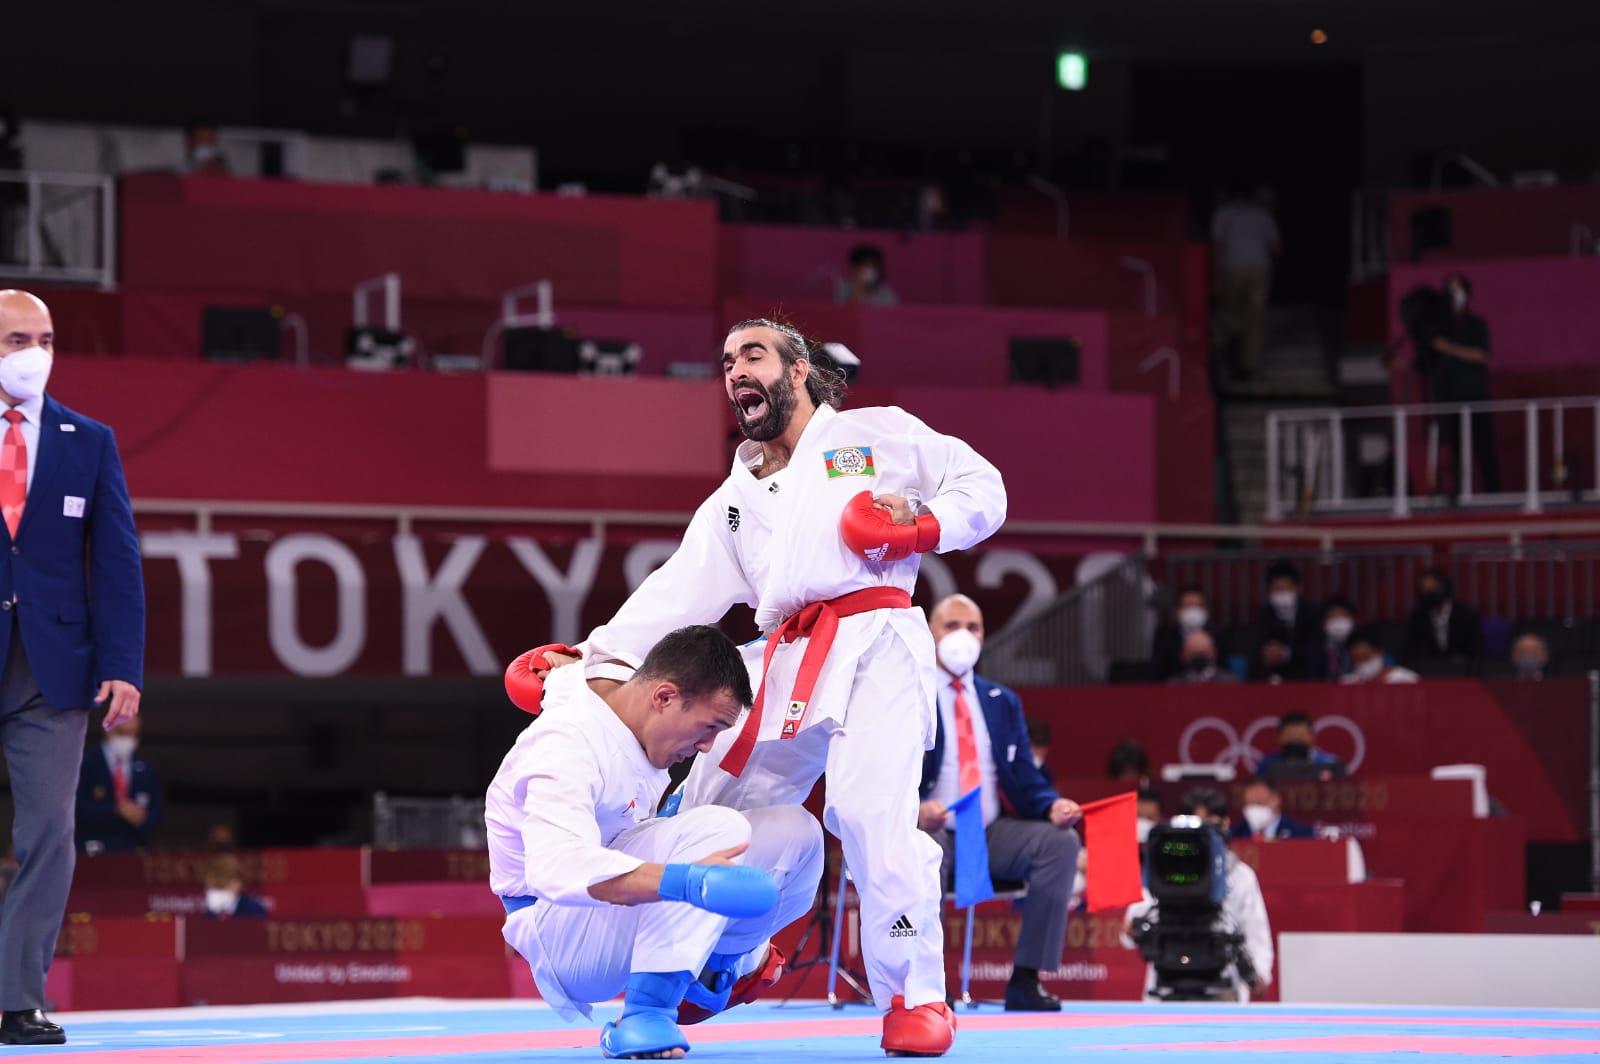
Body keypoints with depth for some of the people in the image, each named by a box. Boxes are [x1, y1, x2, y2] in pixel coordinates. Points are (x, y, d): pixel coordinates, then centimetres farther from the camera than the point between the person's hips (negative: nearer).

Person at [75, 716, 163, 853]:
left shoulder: (144, 769, 13)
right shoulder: (86, 762, 1)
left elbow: (155, 814, 14)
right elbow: (79, 806, -7)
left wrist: (142, 818, -10)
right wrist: (117, 810, -16)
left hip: (132, 852, 3)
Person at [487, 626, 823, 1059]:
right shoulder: (569, 742, -28)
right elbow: (556, 868, -44)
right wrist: (687, 881, -55)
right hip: (563, 934, -9)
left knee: (795, 833, -4)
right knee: (718, 827, -31)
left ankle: (722, 962, 19)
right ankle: (644, 1014, -30)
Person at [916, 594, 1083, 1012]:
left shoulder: (1002, 701, 18)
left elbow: (1024, 777, 12)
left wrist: (1052, 805, -12)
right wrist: (915, 809, -30)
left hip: (991, 836, 5)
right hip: (931, 832, -5)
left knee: (1060, 840, -22)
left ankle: (1026, 979, -21)